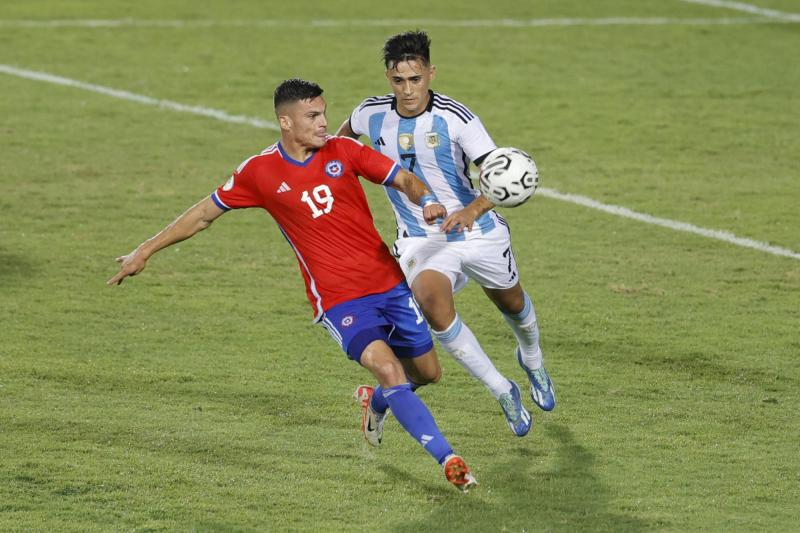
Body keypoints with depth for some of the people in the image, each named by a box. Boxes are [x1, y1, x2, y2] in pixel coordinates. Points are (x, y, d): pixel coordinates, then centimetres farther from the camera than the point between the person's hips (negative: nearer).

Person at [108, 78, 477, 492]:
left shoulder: (342, 151, 1)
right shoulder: (259, 172, -4)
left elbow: (403, 179, 3)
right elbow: (205, 213, 8)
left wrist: (426, 201, -21)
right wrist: (145, 251, 11)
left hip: (389, 283, 4)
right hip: (339, 299, -4)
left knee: (427, 372, 12)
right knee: (388, 369, -24)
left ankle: (377, 402, 46)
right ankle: (449, 460, -20)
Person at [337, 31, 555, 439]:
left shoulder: (455, 118, -22)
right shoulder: (372, 114, -10)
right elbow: (346, 133, 18)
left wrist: (474, 209, -47)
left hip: (479, 233, -1)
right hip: (420, 238, 1)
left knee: (512, 304, 21)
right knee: (431, 299, -29)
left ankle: (532, 360, 60)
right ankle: (502, 392, -14)